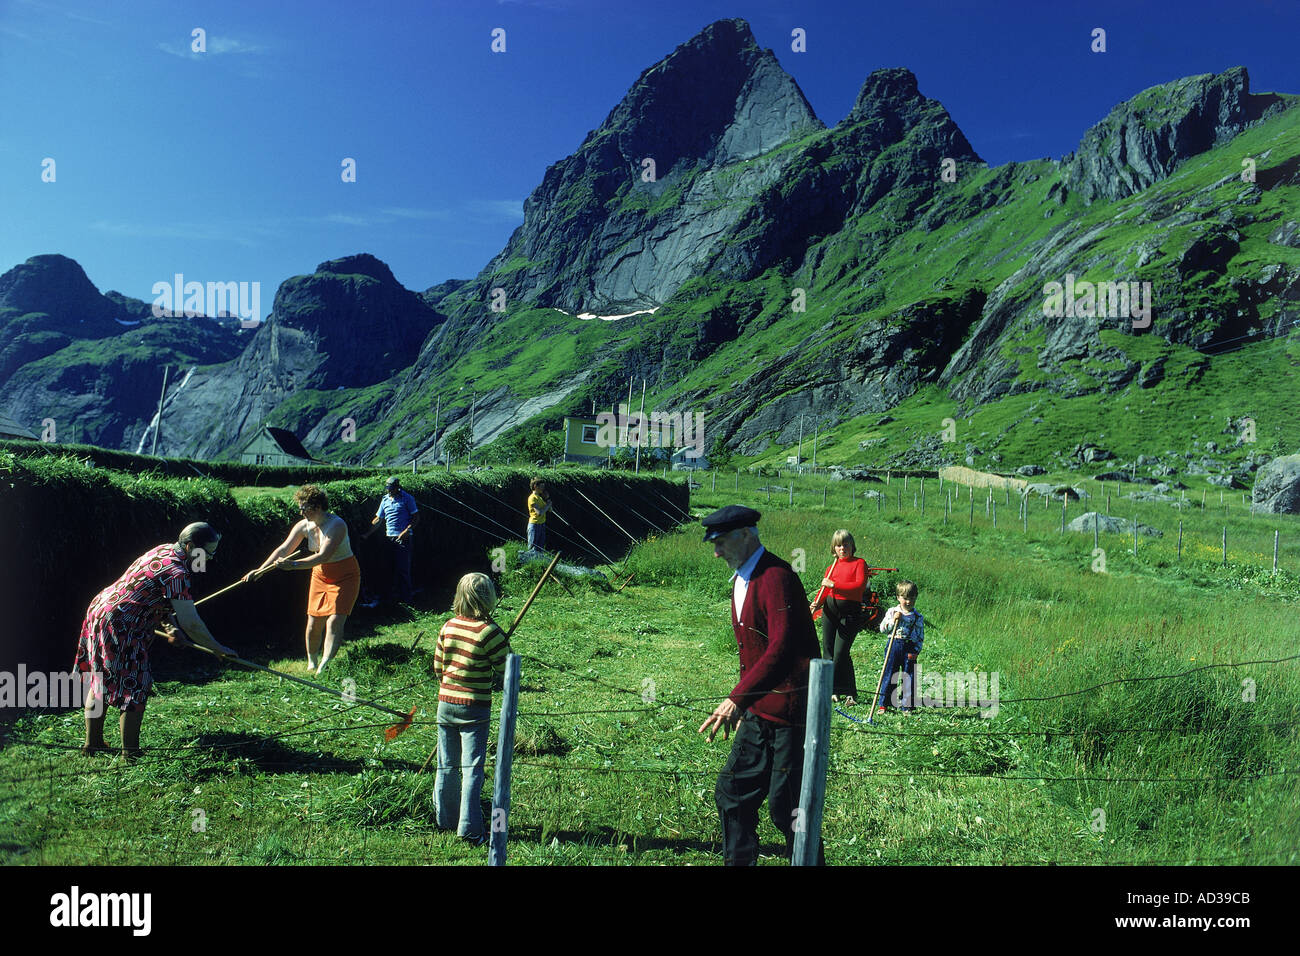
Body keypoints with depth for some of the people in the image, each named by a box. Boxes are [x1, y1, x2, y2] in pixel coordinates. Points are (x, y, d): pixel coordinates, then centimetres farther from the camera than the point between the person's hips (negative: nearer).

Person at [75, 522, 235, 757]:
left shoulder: (163, 551, 9)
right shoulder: (176, 572, -20)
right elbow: (191, 623, -19)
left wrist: (171, 626, 7)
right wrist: (218, 648, -8)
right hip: (118, 625, -11)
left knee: (99, 682, 19)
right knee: (137, 688, -2)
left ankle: (92, 743, 32)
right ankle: (130, 753, 4)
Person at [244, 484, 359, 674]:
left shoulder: (337, 525, -24)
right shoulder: (304, 526, -4)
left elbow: (323, 556, -32)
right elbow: (284, 549, -3)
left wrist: (293, 564, -39)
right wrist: (260, 570, -13)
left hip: (345, 577, -6)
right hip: (320, 576, 6)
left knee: (334, 621, -17)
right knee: (314, 622, 5)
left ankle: (324, 667, -19)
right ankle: (311, 663, 24)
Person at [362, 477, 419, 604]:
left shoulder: (407, 498, -4)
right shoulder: (385, 499, 12)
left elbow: (416, 517, -4)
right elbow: (377, 519, 15)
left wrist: (407, 530, -17)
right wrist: (367, 534, 9)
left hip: (404, 538, -6)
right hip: (390, 537, 6)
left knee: (402, 568, -7)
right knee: (392, 568, 9)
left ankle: (406, 598, -1)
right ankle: (395, 594, 19)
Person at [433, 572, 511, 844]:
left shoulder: (448, 627, 2)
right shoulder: (490, 632, -16)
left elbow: (437, 666, 9)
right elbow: (505, 668, -9)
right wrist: (505, 644, 8)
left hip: (445, 703, 6)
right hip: (475, 709, -6)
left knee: (447, 765, 16)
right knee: (472, 768, 0)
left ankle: (446, 819, 29)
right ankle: (469, 827, 0)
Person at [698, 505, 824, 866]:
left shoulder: (776, 577, -18)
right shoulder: (742, 580, 14)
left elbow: (781, 648, -28)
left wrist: (736, 699, -31)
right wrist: (743, 704, 21)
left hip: (790, 711, -9)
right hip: (758, 711, 10)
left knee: (785, 805, -2)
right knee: (731, 792, 13)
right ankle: (739, 861, 27)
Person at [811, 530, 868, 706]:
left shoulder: (859, 563, 0)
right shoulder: (832, 566, 16)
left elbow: (860, 585, -15)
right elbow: (825, 588, 10)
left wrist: (834, 584, -18)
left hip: (850, 612, -5)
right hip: (830, 610, 6)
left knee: (840, 653, -12)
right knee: (828, 650, 5)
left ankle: (850, 694, 0)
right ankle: (833, 691, 17)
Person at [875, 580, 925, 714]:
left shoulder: (918, 617, 4)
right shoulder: (892, 612, 4)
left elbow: (921, 637, 4)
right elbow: (882, 629, 0)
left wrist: (915, 651, -7)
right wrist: (893, 620, -14)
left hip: (909, 648, 0)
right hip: (894, 646, 0)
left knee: (908, 678, 3)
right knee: (888, 675, 2)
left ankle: (906, 706, 14)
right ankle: (881, 704, 8)